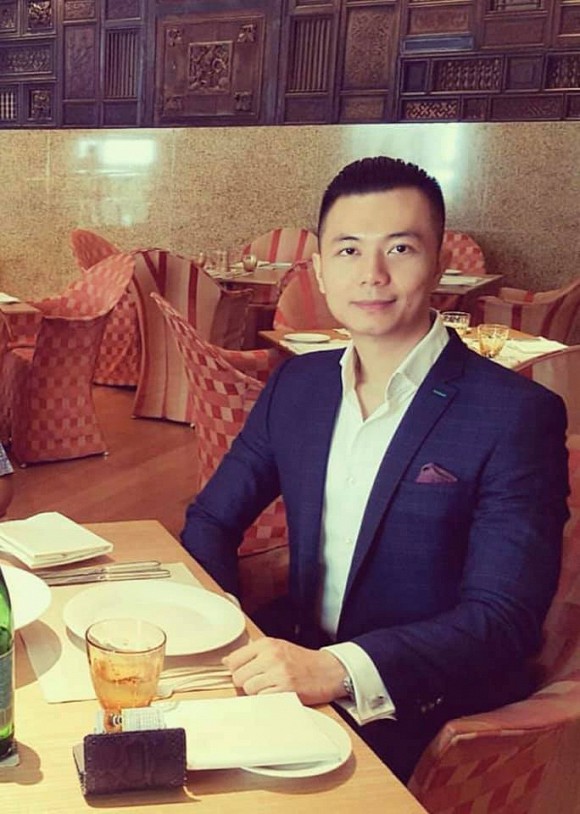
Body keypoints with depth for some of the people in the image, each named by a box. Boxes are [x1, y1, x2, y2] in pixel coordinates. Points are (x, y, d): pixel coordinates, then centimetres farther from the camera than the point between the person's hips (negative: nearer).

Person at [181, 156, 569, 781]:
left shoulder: (518, 416, -14)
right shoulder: (296, 384, 5)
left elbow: (504, 619, -19)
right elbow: (211, 520, 11)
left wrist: (339, 669, -33)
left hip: (418, 712, -5)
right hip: (296, 663, 5)